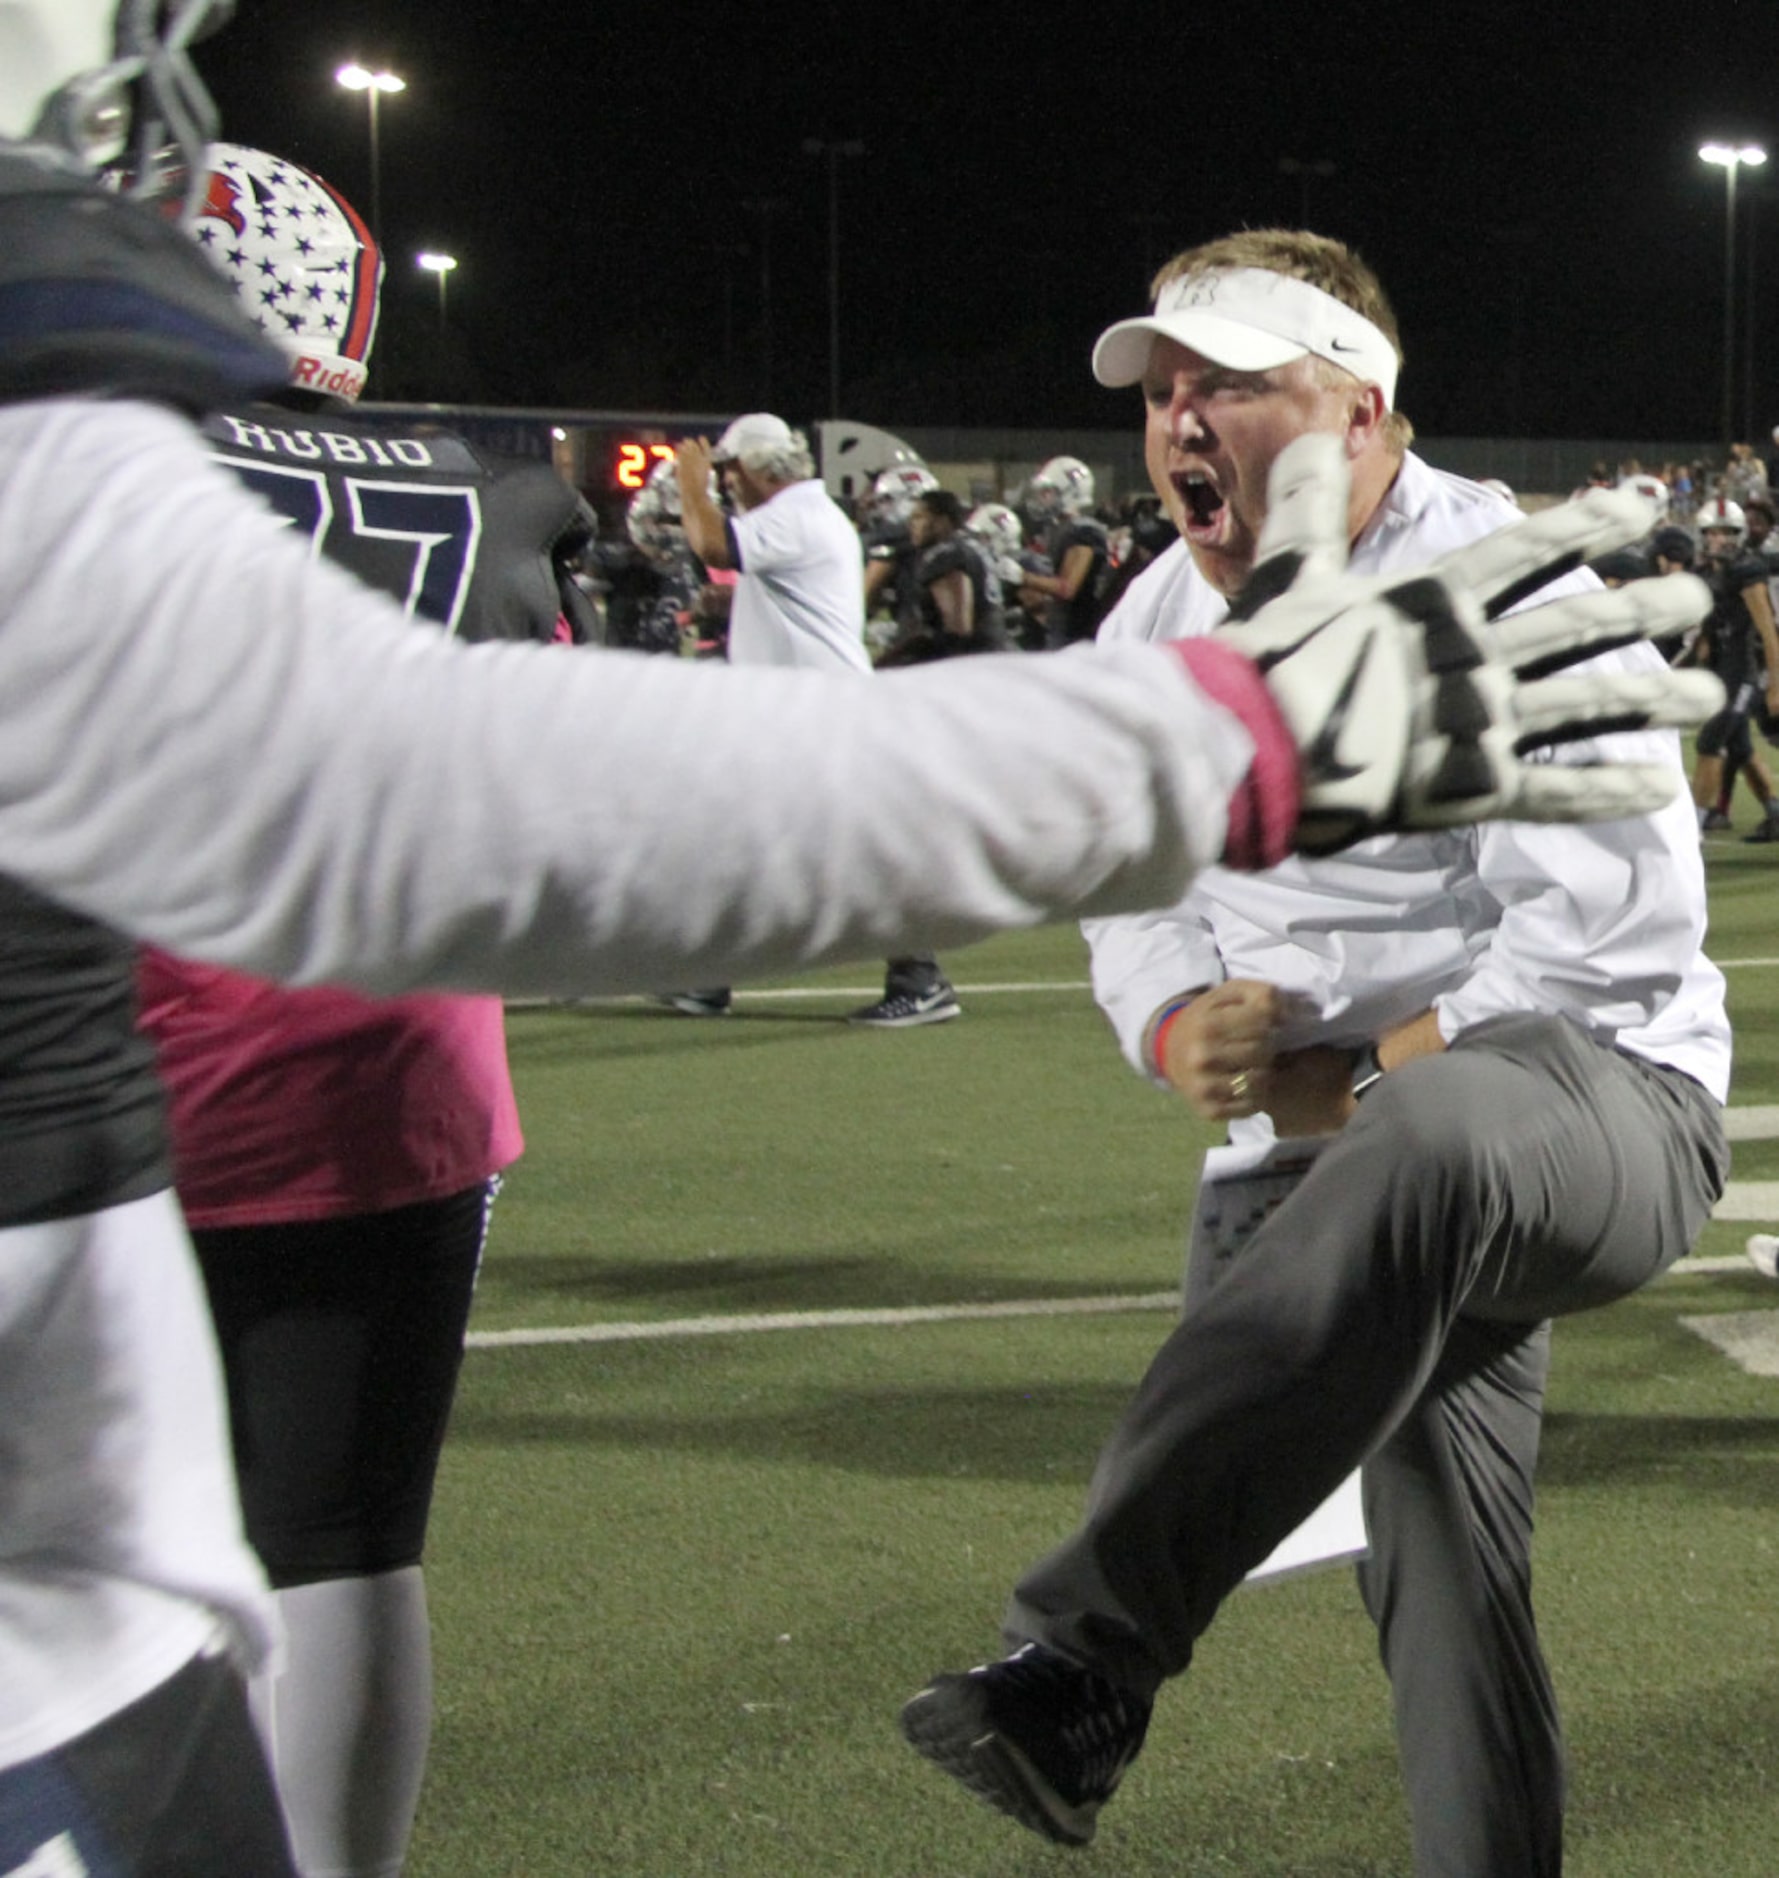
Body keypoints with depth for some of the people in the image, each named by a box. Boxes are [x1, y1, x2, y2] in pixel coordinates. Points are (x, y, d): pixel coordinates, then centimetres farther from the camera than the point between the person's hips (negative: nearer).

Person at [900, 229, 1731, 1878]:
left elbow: (1614, 934, -16)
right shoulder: (1155, 628, 10)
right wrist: (1184, 1033, -10)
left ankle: (1085, 1653, -45)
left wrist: (1346, 1086, -16)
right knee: (1443, 1555, 4)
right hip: (1351, 1158, 8)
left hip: (1605, 1105, -7)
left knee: (1426, 1142, -40)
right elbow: (1128, 901, 14)